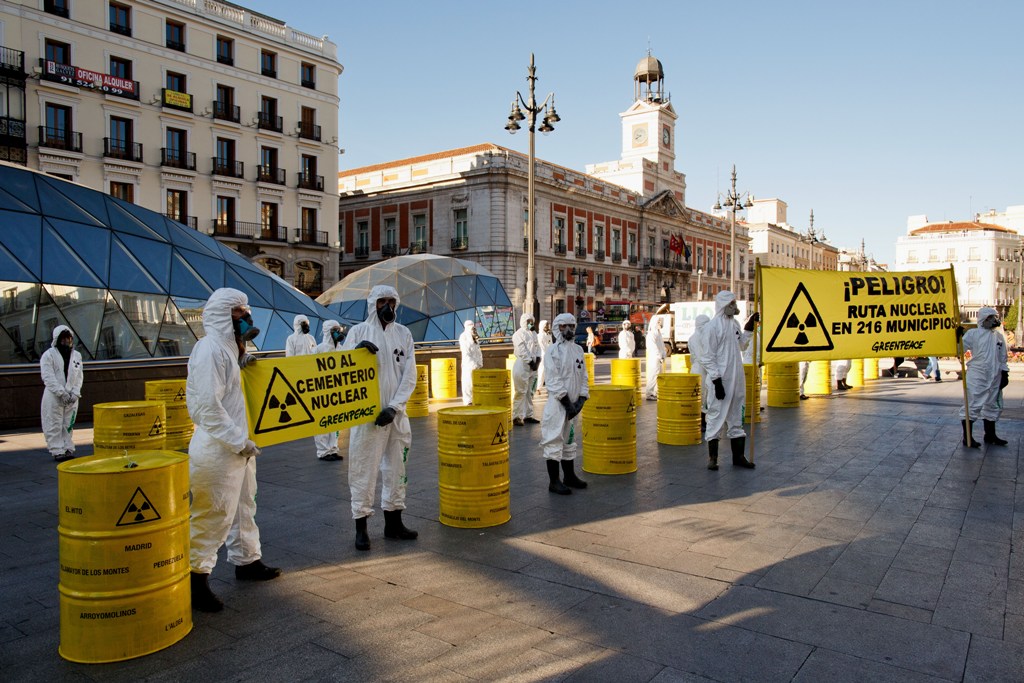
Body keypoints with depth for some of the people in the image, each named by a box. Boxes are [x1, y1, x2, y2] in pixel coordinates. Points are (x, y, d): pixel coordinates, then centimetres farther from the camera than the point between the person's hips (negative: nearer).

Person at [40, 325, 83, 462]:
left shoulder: (77, 355, 11)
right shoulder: (48, 355, -4)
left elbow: (79, 377, 10)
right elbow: (48, 377, -11)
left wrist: (75, 393, -4)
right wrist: (62, 393, -17)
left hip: (71, 397, 4)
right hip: (53, 396, -4)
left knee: (68, 425, 9)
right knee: (54, 426, -2)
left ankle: (68, 449, 15)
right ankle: (57, 451, 2)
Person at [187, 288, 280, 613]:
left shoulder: (228, 347, 15)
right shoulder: (209, 349, -18)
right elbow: (209, 406, -24)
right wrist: (239, 441, -22)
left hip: (238, 446, 11)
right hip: (217, 449, -11)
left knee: (244, 506, 21)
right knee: (213, 516, -2)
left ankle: (247, 561, 36)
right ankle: (196, 577, 10)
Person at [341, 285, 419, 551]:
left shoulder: (403, 333, 6)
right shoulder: (359, 331, -1)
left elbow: (409, 376, 2)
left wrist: (394, 407, -9)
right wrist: (357, 351, -22)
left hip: (396, 414, 3)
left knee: (396, 468, 12)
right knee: (363, 469, 1)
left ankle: (393, 523, 25)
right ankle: (361, 526, 12)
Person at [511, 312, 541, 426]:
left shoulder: (534, 334, 17)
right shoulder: (518, 334, -8)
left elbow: (537, 347, 12)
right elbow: (522, 352, -15)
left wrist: (537, 361, -2)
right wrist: (531, 363, -15)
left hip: (533, 366, 8)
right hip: (522, 365, -8)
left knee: (530, 392, 12)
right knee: (520, 392, -8)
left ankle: (528, 415, 21)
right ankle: (517, 417, -5)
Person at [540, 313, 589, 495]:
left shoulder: (578, 350, 12)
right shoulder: (553, 351, -8)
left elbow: (583, 377, 11)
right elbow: (554, 381, -14)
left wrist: (581, 399, -2)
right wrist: (567, 403, -16)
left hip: (574, 404, 7)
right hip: (557, 403, -7)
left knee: (570, 439, 16)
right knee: (554, 441, -4)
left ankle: (569, 476, 28)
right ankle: (554, 481, 3)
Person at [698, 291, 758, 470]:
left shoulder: (734, 323, 11)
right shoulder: (713, 325, -12)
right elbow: (707, 357, -14)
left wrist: (749, 328, 13)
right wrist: (716, 380, -18)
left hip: (736, 379, 8)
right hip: (720, 380, -8)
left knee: (736, 416, 14)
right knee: (716, 416, -1)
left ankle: (738, 456, 23)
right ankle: (712, 457, 8)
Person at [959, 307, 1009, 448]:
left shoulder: (999, 336, 12)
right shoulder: (973, 334, -5)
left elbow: (1002, 359, 17)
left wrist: (1005, 375, 12)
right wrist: (958, 338, -28)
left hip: (994, 378, 6)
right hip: (976, 377, -6)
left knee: (993, 406, 14)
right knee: (972, 405, -5)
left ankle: (990, 435, 27)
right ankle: (967, 437, 2)